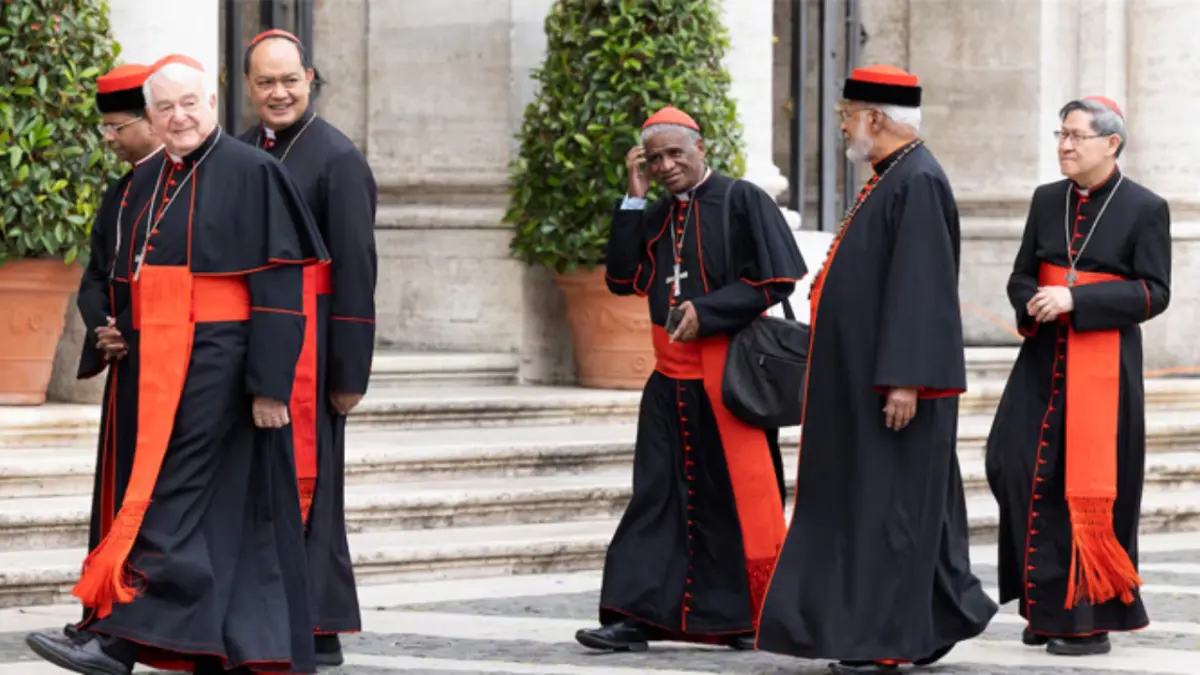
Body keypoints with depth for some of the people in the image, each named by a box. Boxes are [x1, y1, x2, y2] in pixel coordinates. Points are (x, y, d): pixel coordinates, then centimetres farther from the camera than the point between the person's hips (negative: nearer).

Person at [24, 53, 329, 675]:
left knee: (175, 492, -11)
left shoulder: (250, 174, -7)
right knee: (215, 507, 9)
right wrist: (121, 344, 16)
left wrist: (270, 382, -16)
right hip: (160, 365, 7)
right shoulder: (148, 182, 14)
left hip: (218, 360, -7)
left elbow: (278, 284, -11)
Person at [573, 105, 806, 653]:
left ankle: (752, 615, 12)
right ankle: (637, 614, -1)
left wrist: (707, 312, -15)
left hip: (727, 372, -5)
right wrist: (634, 200, -1)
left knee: (734, 493, 1)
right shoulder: (655, 217, 13)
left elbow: (776, 278, -10)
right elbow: (623, 280, 4)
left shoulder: (742, 201, -5)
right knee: (658, 493, 1)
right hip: (671, 377, 6)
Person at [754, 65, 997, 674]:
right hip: (862, 381, 11)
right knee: (859, 501, 13)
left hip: (894, 384, -11)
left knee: (890, 505, -5)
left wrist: (904, 382, -25)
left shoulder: (918, 183, -17)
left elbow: (921, 290, -23)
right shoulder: (891, 180, 15)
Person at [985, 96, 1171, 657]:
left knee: (1091, 486, -4)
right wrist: (1032, 305, -9)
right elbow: (1021, 277, 15)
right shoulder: (1047, 201, 11)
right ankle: (1047, 608, 11)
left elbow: (1154, 293, -10)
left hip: (1103, 365, -5)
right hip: (1044, 359, 5)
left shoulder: (1145, 209, -4)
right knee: (1025, 474, -1)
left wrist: (1074, 300, -19)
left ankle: (1091, 618, 3)